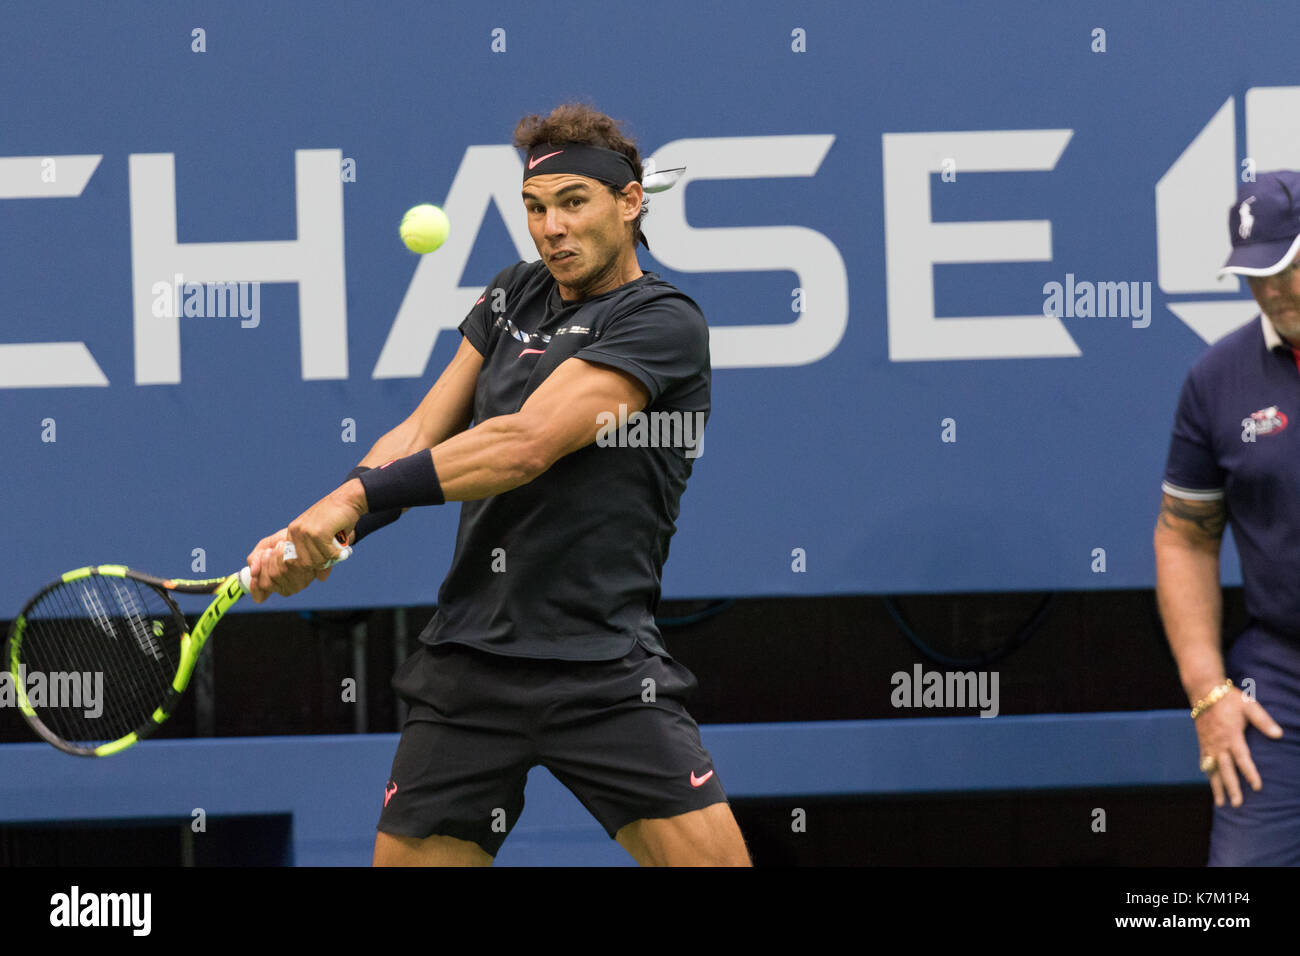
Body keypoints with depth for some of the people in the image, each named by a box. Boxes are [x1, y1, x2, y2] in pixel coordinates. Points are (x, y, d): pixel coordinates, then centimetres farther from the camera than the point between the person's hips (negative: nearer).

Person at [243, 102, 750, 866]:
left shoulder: (663, 322, -8)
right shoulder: (513, 297, 15)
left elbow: (527, 445, -17)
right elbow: (420, 435, 10)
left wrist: (359, 496, -17)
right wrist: (315, 532, -7)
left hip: (605, 673, -5)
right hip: (468, 659, 5)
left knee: (712, 855, -15)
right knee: (404, 858, 3)